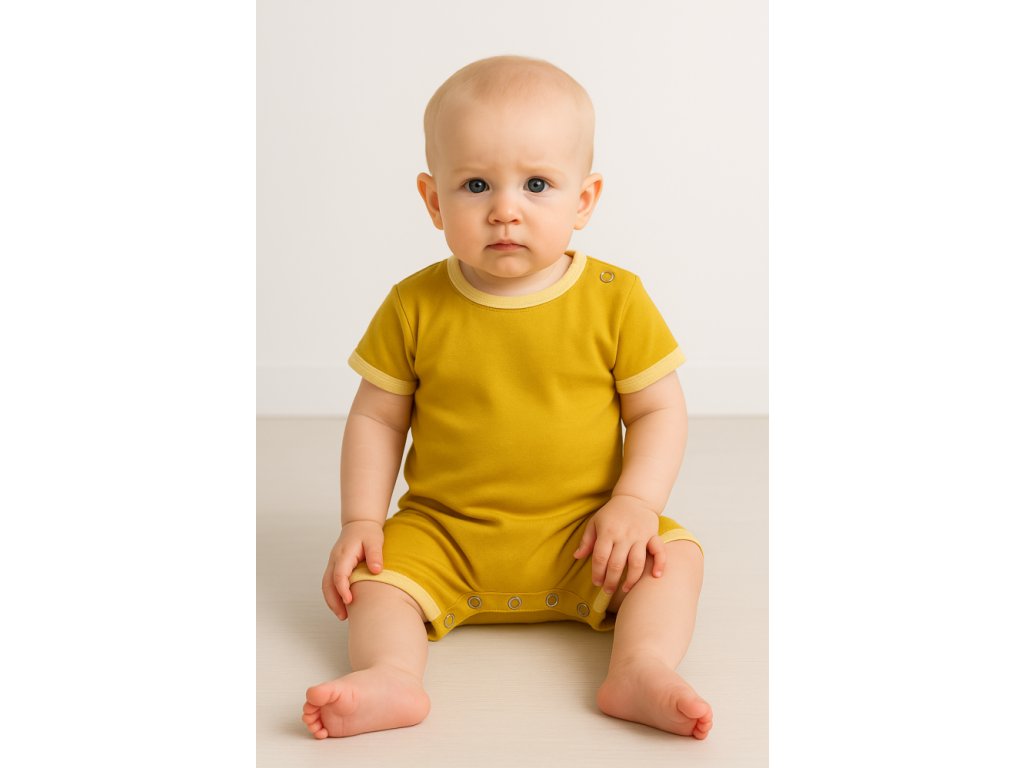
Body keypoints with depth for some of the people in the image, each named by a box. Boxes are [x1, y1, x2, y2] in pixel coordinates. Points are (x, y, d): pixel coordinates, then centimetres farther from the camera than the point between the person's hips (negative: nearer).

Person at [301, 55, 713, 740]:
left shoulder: (615, 301, -7)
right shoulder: (414, 308, -5)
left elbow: (660, 410, -2)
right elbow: (376, 418, 2)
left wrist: (635, 504, -16)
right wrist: (361, 521, -8)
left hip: (583, 537, -1)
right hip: (444, 534, 1)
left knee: (676, 556, -20)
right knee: (378, 574, -19)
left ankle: (642, 670, -31)